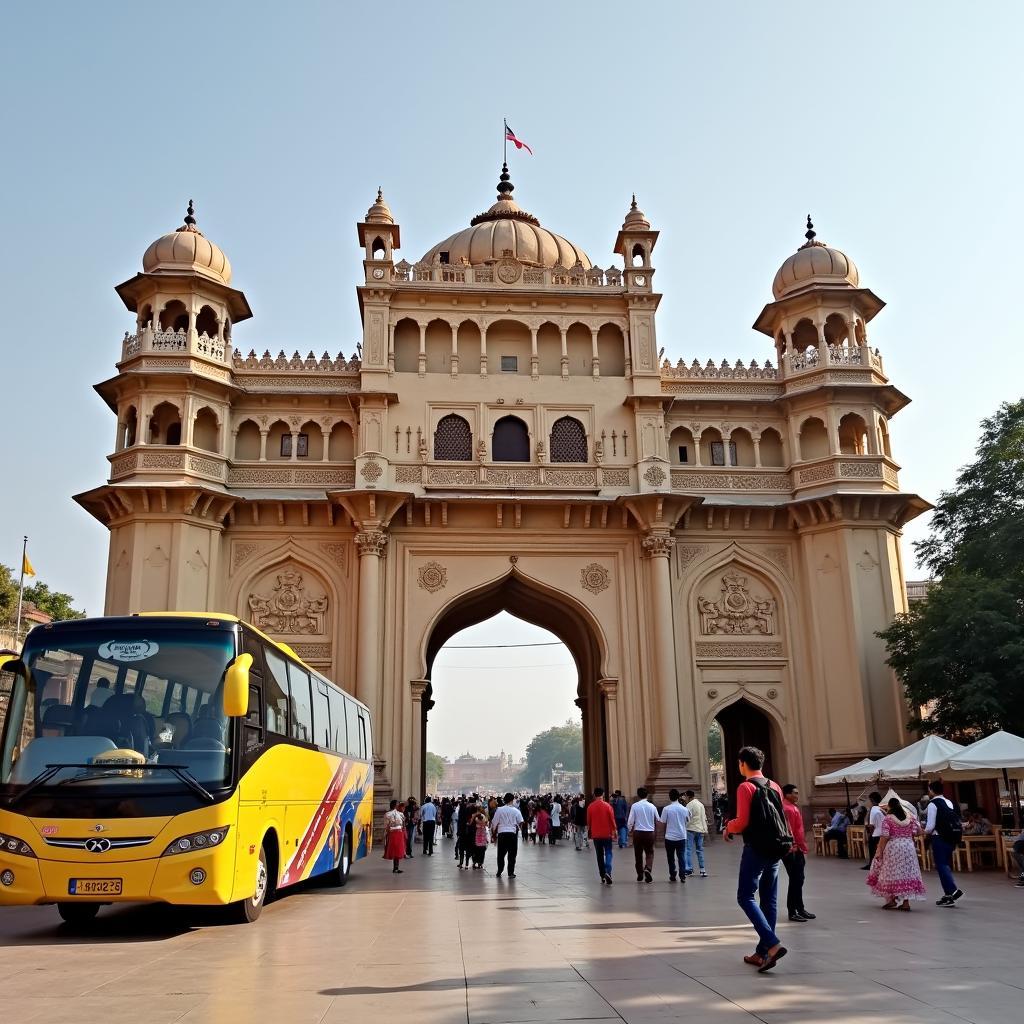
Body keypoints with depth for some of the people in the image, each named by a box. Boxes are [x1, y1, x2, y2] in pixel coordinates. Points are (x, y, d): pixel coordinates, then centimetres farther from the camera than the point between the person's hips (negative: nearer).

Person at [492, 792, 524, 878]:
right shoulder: (516, 810, -1)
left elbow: (495, 823, 3)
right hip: (512, 833, -1)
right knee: (512, 854, 6)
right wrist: (519, 828, 18)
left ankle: (499, 872, 14)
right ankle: (511, 873, 5)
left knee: (501, 854, 12)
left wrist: (494, 833, 15)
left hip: (501, 833, 1)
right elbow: (521, 822, -3)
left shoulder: (499, 810, 1)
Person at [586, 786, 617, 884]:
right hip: (607, 834, -2)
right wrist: (614, 832, 4)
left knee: (600, 855, 11)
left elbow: (588, 821, 5)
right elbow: (612, 820, -6)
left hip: (596, 835, 2)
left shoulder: (590, 807, -2)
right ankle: (608, 872, -19)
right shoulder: (607, 805, -8)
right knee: (608, 853, 3)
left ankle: (603, 877, 12)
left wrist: (589, 832, 19)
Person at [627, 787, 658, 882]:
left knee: (638, 854, 14)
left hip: (638, 832, -1)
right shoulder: (652, 806, -2)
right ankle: (647, 869, -15)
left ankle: (640, 875, 21)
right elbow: (658, 820, 9)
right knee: (650, 853, 11)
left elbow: (630, 821, -7)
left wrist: (630, 830, 13)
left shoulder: (635, 806, -8)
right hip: (650, 832, 1)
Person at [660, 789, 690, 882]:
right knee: (681, 857, 5)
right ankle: (682, 875, -3)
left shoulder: (666, 809, -11)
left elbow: (663, 822, -9)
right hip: (681, 836, 2)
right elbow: (688, 820, 12)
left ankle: (672, 876, 15)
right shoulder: (684, 809, -3)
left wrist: (658, 820, 10)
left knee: (671, 857, 11)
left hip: (670, 837, -2)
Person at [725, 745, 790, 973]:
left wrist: (729, 828, 5)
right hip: (776, 848, 8)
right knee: (769, 900, 11)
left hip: (756, 848, -8)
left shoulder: (746, 787, -10)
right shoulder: (775, 787, 12)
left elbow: (742, 822, -16)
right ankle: (762, 952, 14)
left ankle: (773, 945, -18)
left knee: (746, 897, -4)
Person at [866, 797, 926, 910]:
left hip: (893, 848, -4)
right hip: (909, 848, 4)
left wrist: (879, 851, -7)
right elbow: (918, 832, 3)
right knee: (906, 873, 7)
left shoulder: (887, 819, -8)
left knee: (892, 874, 6)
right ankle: (906, 902, 6)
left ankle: (892, 899, 5)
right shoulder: (911, 817, 4)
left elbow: (884, 837, -12)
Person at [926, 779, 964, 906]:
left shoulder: (933, 804, -11)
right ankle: (948, 895, 17)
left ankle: (954, 890, -19)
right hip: (952, 837, 8)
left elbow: (930, 825, -14)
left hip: (939, 838, -8)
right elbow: (956, 821, 14)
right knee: (947, 864, 14)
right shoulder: (949, 802, 12)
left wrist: (926, 831, 8)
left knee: (941, 865, -4)